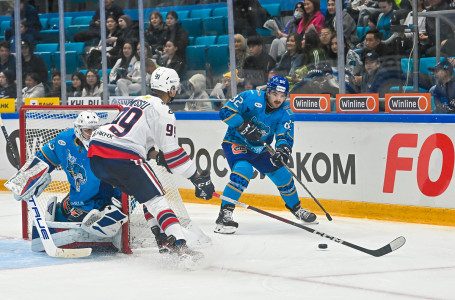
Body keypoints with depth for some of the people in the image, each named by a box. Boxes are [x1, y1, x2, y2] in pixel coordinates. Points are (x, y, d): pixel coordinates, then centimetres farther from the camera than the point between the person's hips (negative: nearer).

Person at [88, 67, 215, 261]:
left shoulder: (138, 101, 24)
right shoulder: (163, 111, -1)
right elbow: (171, 152, -3)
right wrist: (198, 178, 1)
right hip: (122, 157, -8)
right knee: (155, 199, -7)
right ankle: (179, 245, -19)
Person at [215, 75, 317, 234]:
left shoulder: (286, 113, -9)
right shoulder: (251, 97, -21)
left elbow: (285, 137, -17)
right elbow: (226, 111, -22)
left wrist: (283, 151, -40)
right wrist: (244, 127, -33)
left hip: (260, 149, 5)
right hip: (236, 143, -5)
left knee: (282, 175, 6)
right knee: (243, 170, -32)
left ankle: (296, 209, 33)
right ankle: (224, 215, -30)